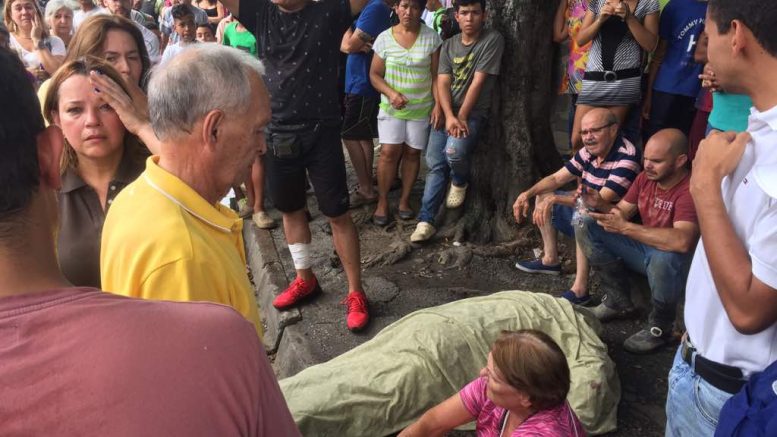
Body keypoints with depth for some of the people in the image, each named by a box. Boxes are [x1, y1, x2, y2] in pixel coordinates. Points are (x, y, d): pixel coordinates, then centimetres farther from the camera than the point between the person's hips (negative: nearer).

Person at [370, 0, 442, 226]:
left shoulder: (431, 38, -3)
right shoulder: (384, 38, -2)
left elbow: (436, 75, -1)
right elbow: (375, 75, 1)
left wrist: (438, 104, -11)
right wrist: (391, 93, -15)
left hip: (421, 108, 0)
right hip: (391, 107, 0)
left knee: (412, 153, 4)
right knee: (389, 152, -7)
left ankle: (405, 199, 17)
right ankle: (382, 201, 4)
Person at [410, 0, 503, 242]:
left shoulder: (492, 40, -7)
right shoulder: (449, 45, 8)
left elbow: (478, 83, -12)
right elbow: (442, 83, 0)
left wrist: (461, 117, -14)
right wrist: (449, 116, -16)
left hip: (473, 113, -4)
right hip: (446, 112, 5)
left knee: (454, 151, -29)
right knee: (434, 164, -3)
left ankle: (460, 182, 6)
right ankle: (426, 220, 1)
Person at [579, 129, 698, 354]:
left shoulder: (691, 190, -27)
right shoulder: (646, 177, -3)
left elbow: (681, 241, -42)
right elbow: (621, 212, 3)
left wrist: (626, 228, -39)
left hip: (670, 259, -7)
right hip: (644, 247, 7)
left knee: (663, 258, -42)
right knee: (588, 228, -5)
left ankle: (660, 327, -12)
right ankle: (618, 301, 6)